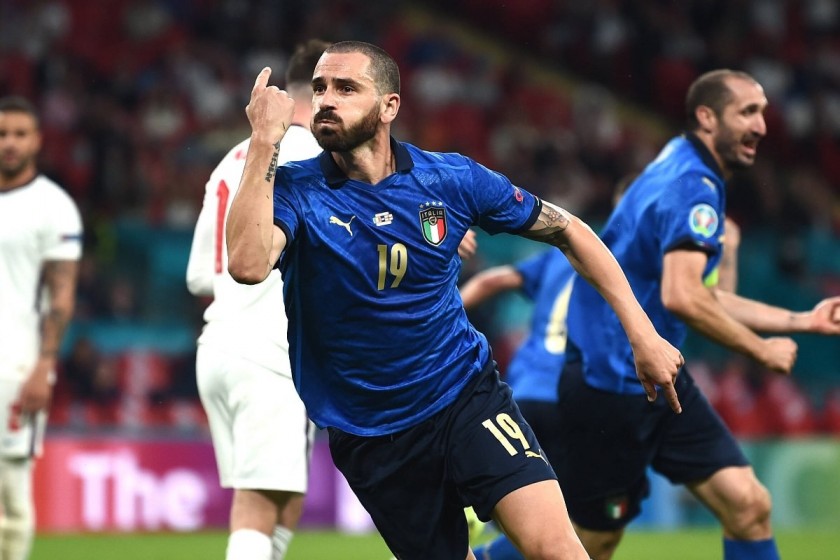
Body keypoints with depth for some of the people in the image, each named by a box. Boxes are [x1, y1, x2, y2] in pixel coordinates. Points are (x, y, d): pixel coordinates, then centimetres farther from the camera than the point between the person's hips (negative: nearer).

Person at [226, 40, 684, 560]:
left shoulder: (452, 179, -6)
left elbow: (567, 230, 7)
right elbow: (248, 264, -34)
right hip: (369, 434, 0)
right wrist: (265, 141, -33)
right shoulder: (293, 190, -12)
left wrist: (642, 332, 2)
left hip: (466, 394, 0)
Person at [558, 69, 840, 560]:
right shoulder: (695, 188, -18)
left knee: (750, 507, -2)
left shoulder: (686, 174, 13)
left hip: (659, 381, 10)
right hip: (613, 385, -10)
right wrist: (762, 350, -19)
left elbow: (700, 296, 21)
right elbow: (682, 298, -31)